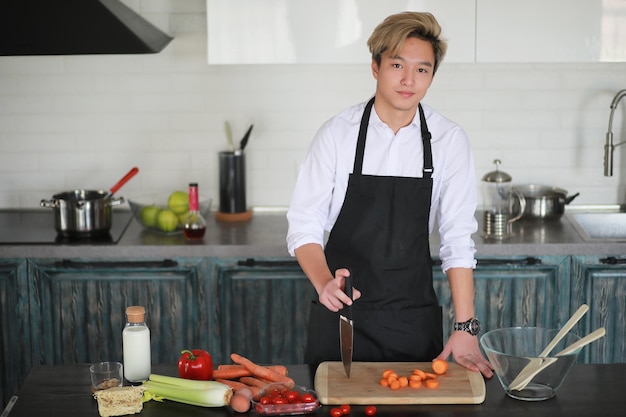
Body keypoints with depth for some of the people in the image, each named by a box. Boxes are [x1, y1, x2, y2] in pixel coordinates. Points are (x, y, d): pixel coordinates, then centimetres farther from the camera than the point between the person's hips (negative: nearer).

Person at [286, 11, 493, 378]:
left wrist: (466, 329, -10)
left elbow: (458, 240, -5)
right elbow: (305, 226, -6)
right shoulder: (337, 134, -7)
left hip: (415, 320, 1)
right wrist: (324, 284, -24)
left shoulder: (449, 141, -4)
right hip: (341, 313, -1)